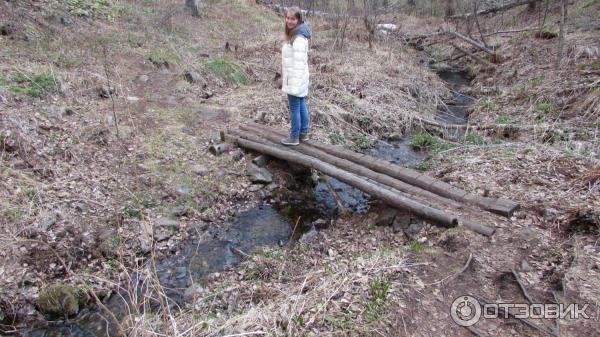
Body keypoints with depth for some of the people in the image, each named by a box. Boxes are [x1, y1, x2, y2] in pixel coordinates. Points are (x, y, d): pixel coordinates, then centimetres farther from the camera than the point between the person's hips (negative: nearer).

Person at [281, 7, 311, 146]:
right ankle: (304, 133, 29)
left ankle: (294, 137, 13)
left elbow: (298, 62, -24)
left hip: (295, 80, -10)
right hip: (299, 79, 10)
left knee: (295, 108, 1)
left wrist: (294, 83, -24)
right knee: (302, 106, 17)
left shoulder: (298, 39, -21)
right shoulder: (295, 35, 10)